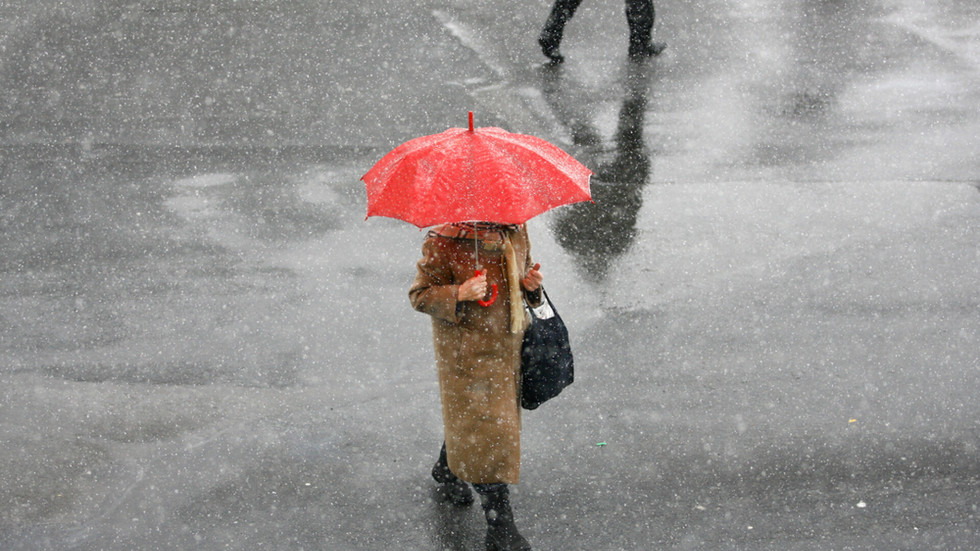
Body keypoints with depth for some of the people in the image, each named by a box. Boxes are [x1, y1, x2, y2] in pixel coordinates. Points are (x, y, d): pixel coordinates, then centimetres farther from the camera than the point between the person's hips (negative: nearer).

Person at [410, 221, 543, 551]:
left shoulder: (515, 231, -1)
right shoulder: (443, 242, -19)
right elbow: (420, 295, -13)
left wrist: (531, 283, -6)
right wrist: (459, 294, -31)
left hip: (508, 344, 6)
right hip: (466, 352, -6)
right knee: (483, 427, -3)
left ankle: (447, 472, 52)